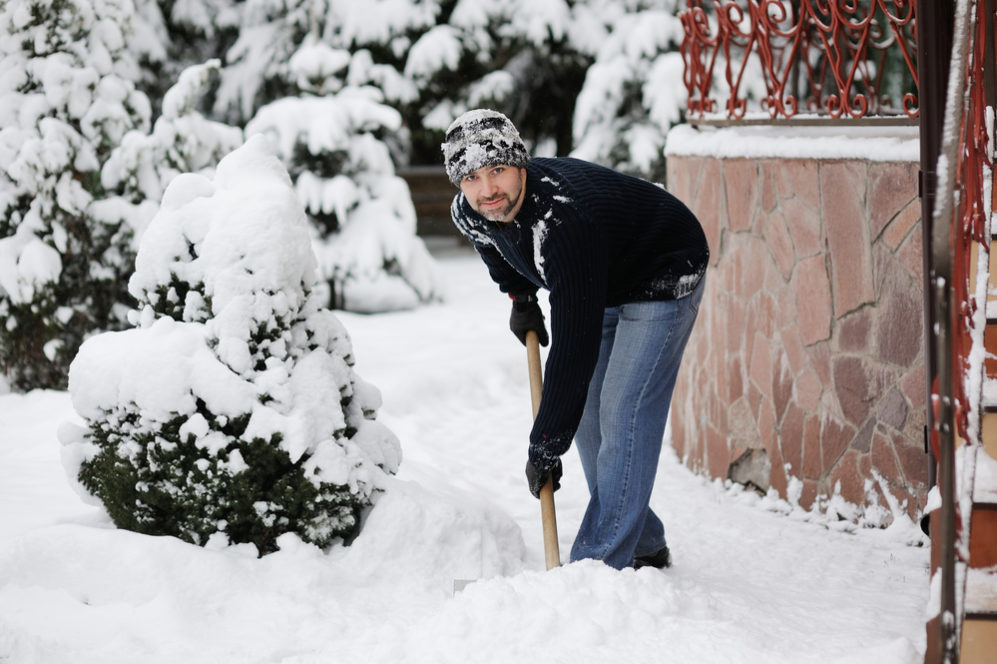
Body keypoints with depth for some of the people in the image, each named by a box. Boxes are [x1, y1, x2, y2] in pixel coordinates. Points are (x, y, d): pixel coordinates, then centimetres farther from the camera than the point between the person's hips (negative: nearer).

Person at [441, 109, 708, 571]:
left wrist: (546, 445, -37)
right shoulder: (467, 213, -17)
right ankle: (644, 545, 21)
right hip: (601, 283, 9)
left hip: (662, 278, -9)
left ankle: (599, 564, -17)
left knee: (623, 415, -18)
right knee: (586, 414, 9)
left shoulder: (560, 223, -42)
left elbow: (573, 346, -41)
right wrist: (519, 297, 14)